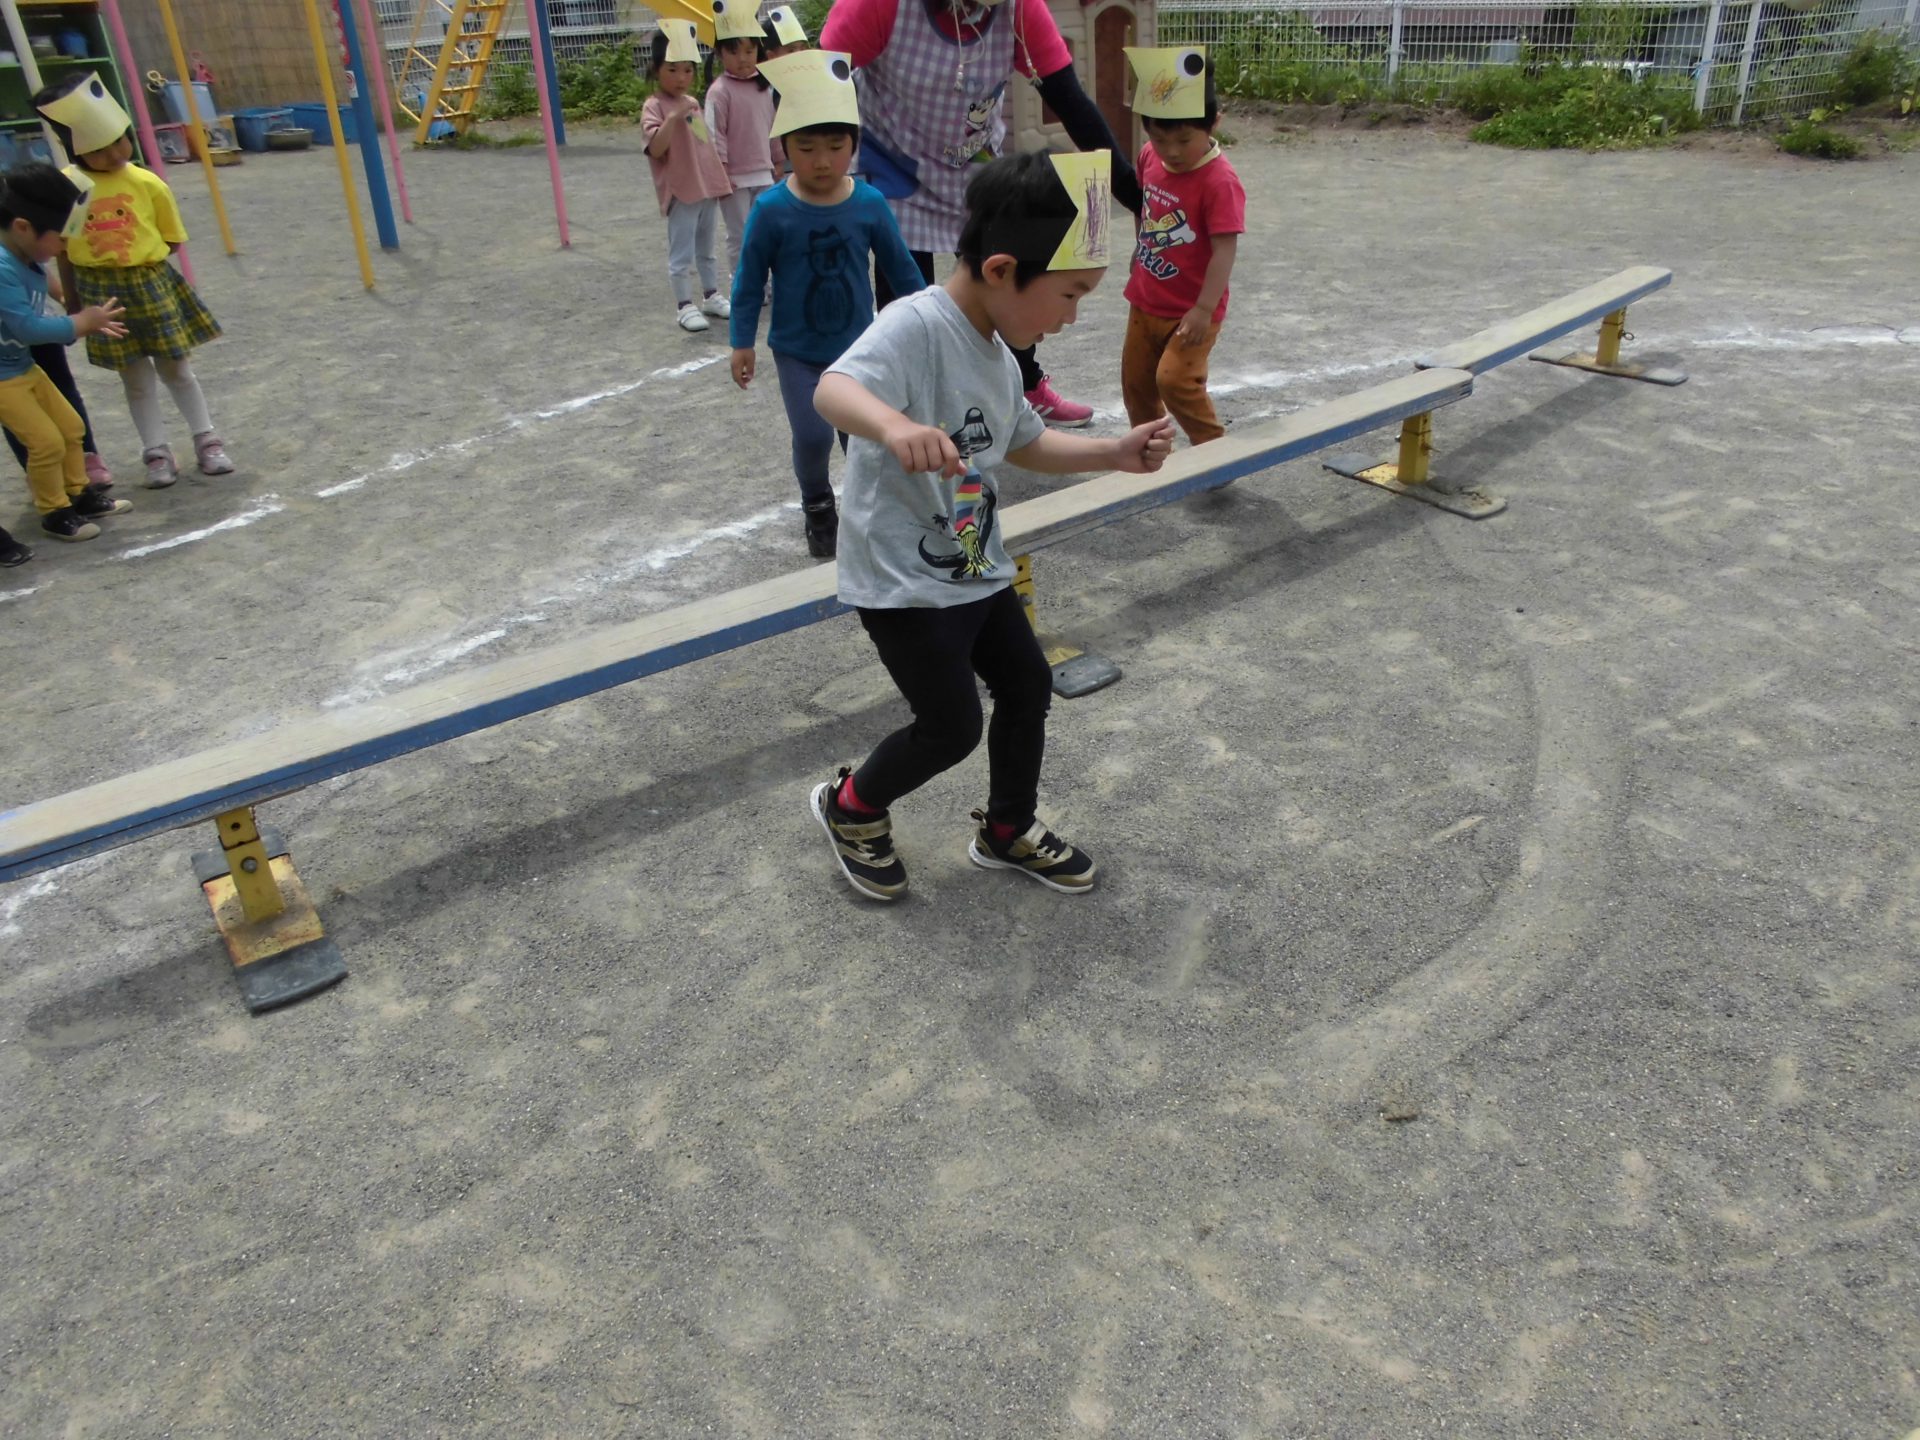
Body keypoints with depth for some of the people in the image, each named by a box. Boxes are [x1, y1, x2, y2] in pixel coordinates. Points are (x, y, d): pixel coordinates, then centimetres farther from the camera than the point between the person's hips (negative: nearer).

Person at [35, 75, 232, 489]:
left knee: (174, 368, 10)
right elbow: (63, 250, 1)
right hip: (100, 294, 1)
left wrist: (142, 262, -7)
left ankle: (207, 440, 22)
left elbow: (172, 240, 2)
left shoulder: (147, 184, -8)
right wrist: (72, 300, 5)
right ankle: (157, 452, 18)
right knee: (135, 377, 10)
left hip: (152, 285, -1)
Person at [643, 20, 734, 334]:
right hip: (681, 191, -7)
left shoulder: (693, 103, 12)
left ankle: (711, 296, 29)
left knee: (706, 249, 18)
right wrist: (674, 117, -32)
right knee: (682, 252, -2)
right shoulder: (654, 106, -10)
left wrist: (721, 178, 18)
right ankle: (685, 306, 3)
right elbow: (656, 148, -22)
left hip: (707, 187, 8)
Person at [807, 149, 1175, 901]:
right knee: (952, 726, -2)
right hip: (903, 580, -9)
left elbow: (1027, 443, 21)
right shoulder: (917, 325, -24)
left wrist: (1114, 453, 7)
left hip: (976, 568, 9)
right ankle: (851, 806, 27)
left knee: (1028, 685, 15)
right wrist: (893, 424, -64)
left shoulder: (996, 350, 5)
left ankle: (1008, 829, 38)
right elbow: (833, 389, -42)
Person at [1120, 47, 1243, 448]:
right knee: (1135, 379, 14)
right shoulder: (1150, 157, -3)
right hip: (1146, 302, 7)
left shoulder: (1219, 182, -23)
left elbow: (1225, 250, -25)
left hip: (1190, 310, -7)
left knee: (1176, 380, -18)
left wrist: (1204, 310, -29)